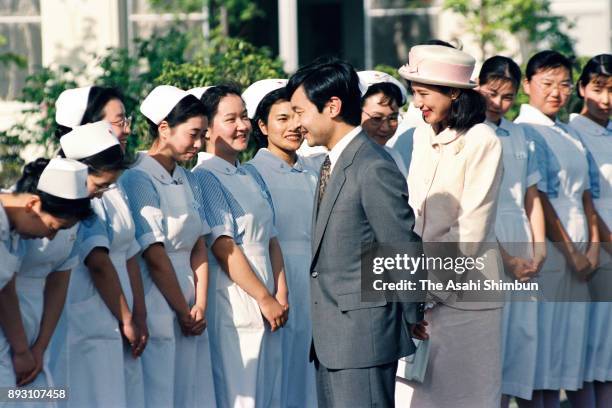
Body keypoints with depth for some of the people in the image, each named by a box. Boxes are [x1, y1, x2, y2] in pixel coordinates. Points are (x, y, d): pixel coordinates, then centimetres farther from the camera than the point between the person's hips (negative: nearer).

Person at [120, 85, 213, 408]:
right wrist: (184, 314, -8)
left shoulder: (184, 179, 13)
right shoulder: (139, 180, -11)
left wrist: (200, 307, -1)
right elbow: (154, 257, -13)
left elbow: (198, 246, 10)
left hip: (188, 315, 8)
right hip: (157, 310, -8)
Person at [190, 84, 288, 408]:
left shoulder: (252, 178, 17)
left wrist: (281, 296, 3)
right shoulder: (204, 178, -9)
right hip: (233, 307, -8)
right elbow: (223, 248, -14)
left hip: (266, 306, 8)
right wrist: (265, 299, -12)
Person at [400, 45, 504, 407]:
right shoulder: (424, 135, 10)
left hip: (463, 286, -6)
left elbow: (471, 228, -14)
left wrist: (432, 284, -13)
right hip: (423, 283, 7)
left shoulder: (481, 142, -12)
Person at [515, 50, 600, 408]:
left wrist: (593, 245, 3)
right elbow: (536, 199, -13)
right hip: (547, 253, -8)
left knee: (578, 349, 8)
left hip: (579, 254, 8)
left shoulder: (571, 136, 18)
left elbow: (585, 193, 16)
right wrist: (571, 252, -11)